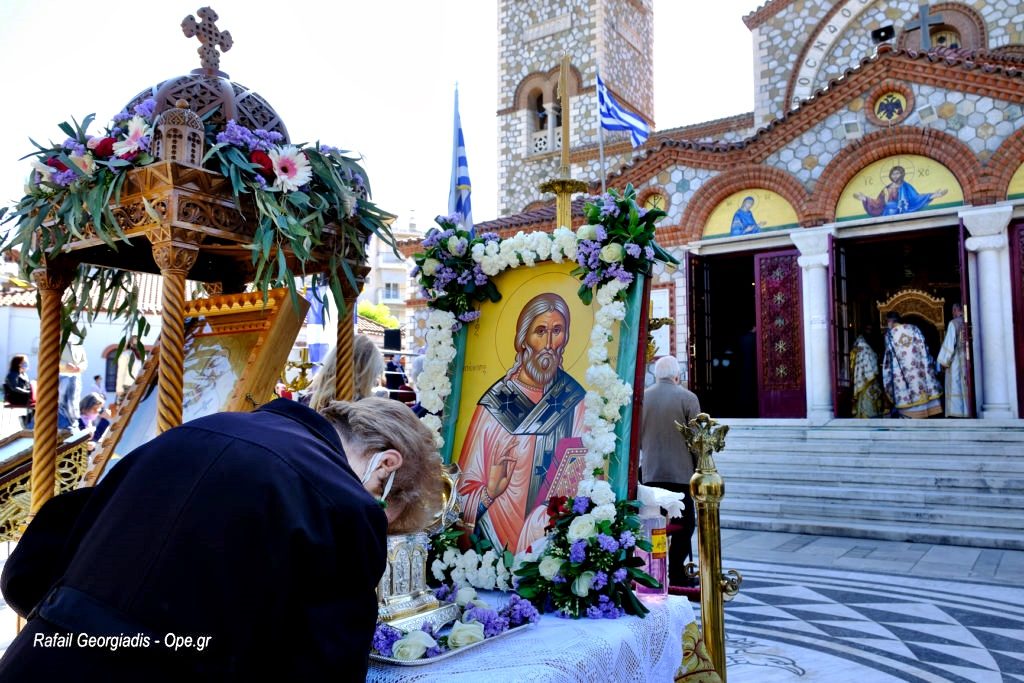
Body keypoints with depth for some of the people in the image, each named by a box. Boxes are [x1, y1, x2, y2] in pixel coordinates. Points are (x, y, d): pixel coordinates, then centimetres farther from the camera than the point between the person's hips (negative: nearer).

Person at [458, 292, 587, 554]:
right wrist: (489, 493, -20)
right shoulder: (495, 403, -5)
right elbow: (465, 493, -1)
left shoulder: (575, 400, 2)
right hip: (498, 539, -2)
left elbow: (586, 476, 7)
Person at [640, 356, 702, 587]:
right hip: (681, 471, -3)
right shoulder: (688, 398, -6)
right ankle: (676, 574, 2)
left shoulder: (641, 398, 3)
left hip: (651, 473, 4)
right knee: (684, 523, 5)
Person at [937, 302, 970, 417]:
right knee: (966, 389, 6)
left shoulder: (953, 323, -5)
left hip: (955, 362, -5)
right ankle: (968, 412, 3)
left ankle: (957, 413, -11)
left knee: (955, 388, -6)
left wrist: (943, 361, -2)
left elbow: (949, 344, -9)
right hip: (968, 361, 5)